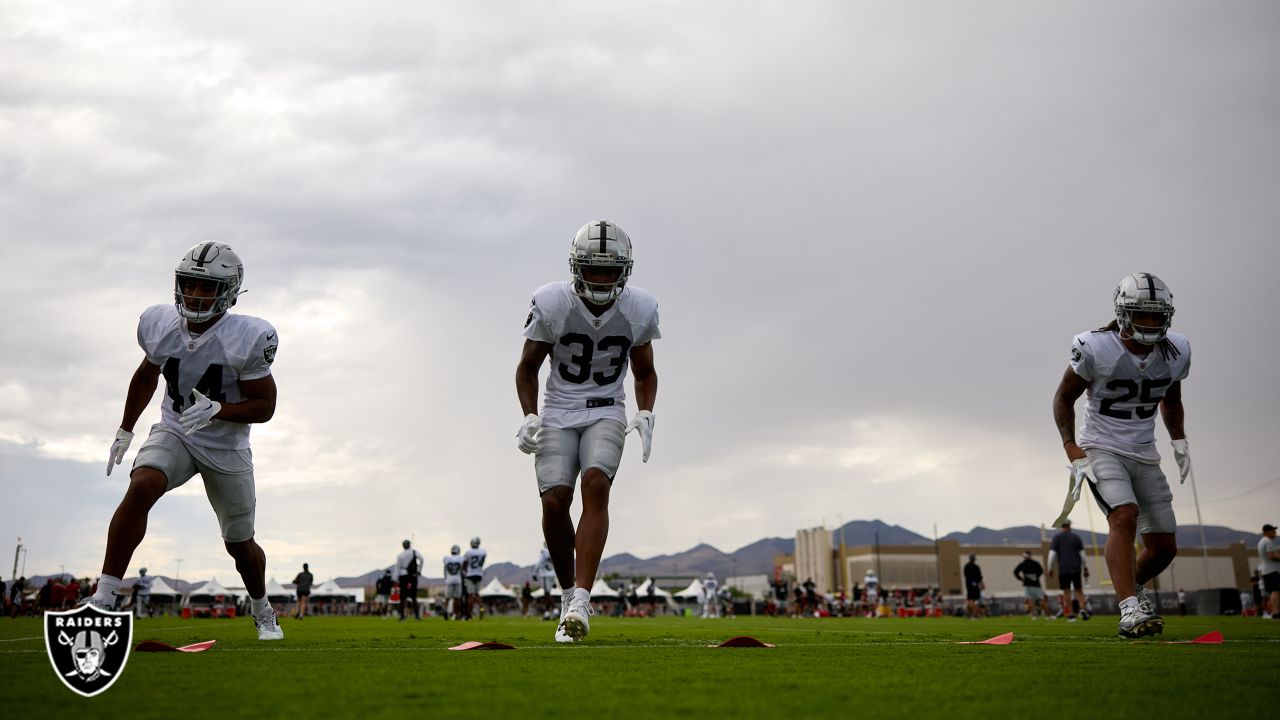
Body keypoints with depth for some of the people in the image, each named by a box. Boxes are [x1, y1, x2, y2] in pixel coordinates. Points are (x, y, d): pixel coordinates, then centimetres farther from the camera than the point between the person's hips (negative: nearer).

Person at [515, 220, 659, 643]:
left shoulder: (638, 310, -6)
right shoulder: (551, 304, -11)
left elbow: (645, 374, 10)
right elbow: (528, 367, 3)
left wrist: (645, 416, -7)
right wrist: (529, 417, -10)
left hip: (606, 413, 0)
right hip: (558, 413, 0)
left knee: (596, 486, -25)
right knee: (555, 500, -15)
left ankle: (581, 600, -29)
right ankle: (569, 594, 7)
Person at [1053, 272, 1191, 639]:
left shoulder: (1175, 352, 0)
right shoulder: (1096, 350, -16)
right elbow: (1064, 398, -3)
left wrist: (1179, 441, 7)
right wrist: (1072, 449, -11)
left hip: (1144, 456, 5)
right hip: (1100, 450, -5)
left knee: (1164, 547, 6)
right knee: (1124, 515, -30)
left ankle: (1134, 584, 39)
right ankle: (1130, 611, -34)